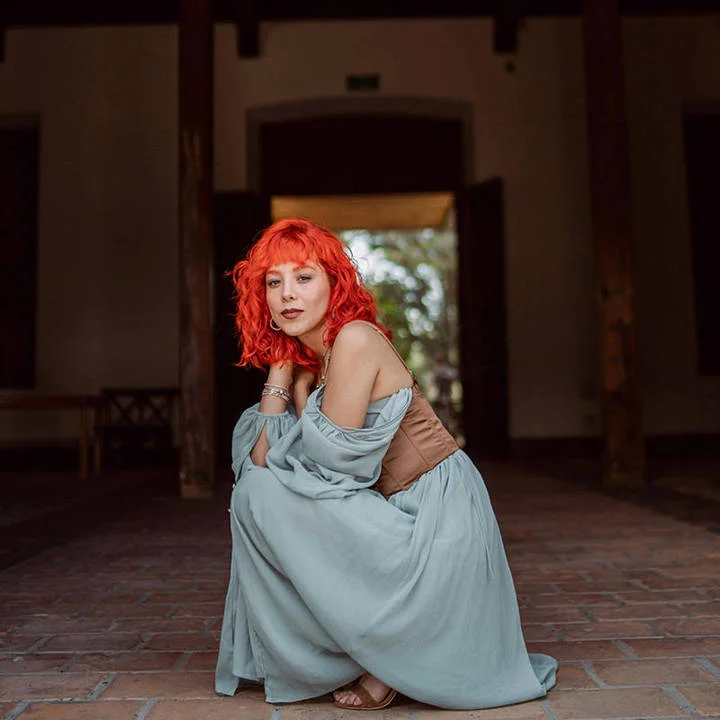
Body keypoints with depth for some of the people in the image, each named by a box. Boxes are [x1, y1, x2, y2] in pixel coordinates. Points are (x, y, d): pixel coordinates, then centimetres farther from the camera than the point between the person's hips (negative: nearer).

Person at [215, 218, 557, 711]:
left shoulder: (355, 339, -15)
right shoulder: (307, 362, 11)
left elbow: (331, 458, -17)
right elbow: (259, 462, 2)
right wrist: (281, 370, 1)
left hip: (437, 515, -9)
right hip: (399, 512, 9)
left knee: (263, 499, -14)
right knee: (257, 489, 12)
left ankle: (384, 663, -1)